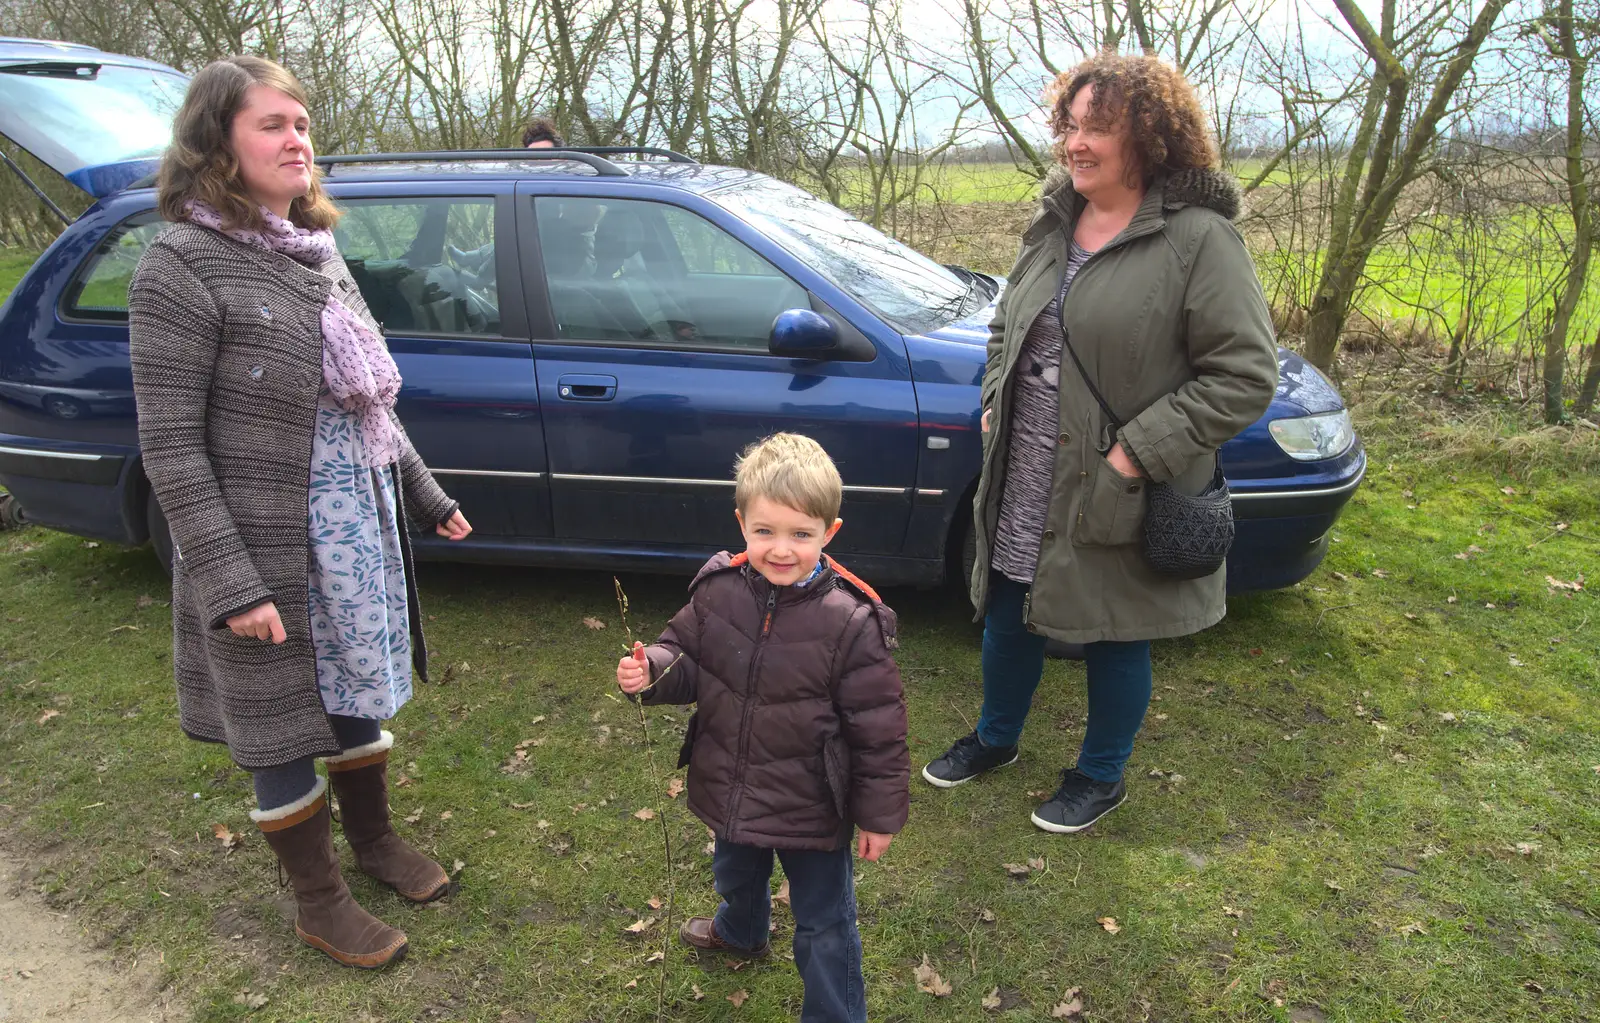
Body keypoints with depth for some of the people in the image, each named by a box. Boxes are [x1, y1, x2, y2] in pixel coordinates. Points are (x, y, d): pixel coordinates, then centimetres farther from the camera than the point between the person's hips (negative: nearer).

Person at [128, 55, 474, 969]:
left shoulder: (318, 252, 7)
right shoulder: (183, 268, -14)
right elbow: (171, 448, -16)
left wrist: (425, 495, 16)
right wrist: (230, 580, -21)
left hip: (363, 529, 7)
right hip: (273, 551, -7)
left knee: (361, 695, 21)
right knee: (283, 726, 10)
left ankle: (375, 840, 44)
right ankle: (321, 904, 29)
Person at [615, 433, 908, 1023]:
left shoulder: (852, 621, -26)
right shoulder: (716, 591, -14)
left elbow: (878, 726, -17)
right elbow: (685, 659, 2)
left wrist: (880, 814, -10)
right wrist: (651, 671, -21)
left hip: (813, 809, -5)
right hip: (729, 792, 6)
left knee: (824, 925, 14)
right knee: (736, 876, 36)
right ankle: (741, 932, 68)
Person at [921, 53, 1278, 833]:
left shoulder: (1199, 239, -14)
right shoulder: (1054, 225, 8)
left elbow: (1246, 375, -17)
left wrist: (1140, 452, -20)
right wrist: (994, 402, 7)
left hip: (1115, 499, -6)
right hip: (1023, 484, 6)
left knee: (1114, 639, 12)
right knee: (1006, 617, 20)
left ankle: (1101, 776, 37)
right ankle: (995, 738, 46)